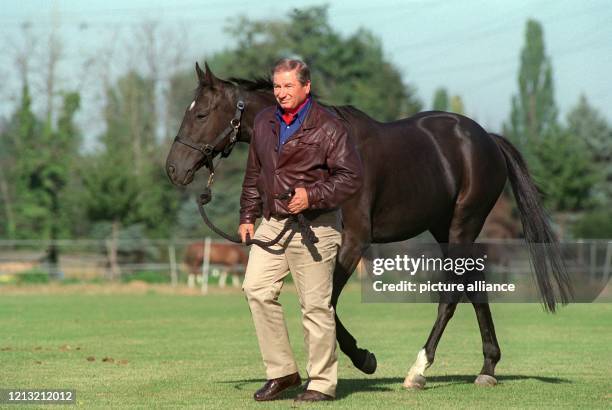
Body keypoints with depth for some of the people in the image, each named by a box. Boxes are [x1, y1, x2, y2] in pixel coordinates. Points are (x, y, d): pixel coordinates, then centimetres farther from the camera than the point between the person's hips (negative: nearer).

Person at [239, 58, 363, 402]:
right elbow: (254, 176, 21)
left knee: (316, 304, -2)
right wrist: (248, 216, 17)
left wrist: (312, 195, -20)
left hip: (314, 227, -6)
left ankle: (322, 383, 7)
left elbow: (351, 178, -11)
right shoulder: (264, 122, 12)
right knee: (256, 288, -7)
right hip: (272, 223, 6)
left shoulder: (329, 127, -8)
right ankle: (281, 371, 4)